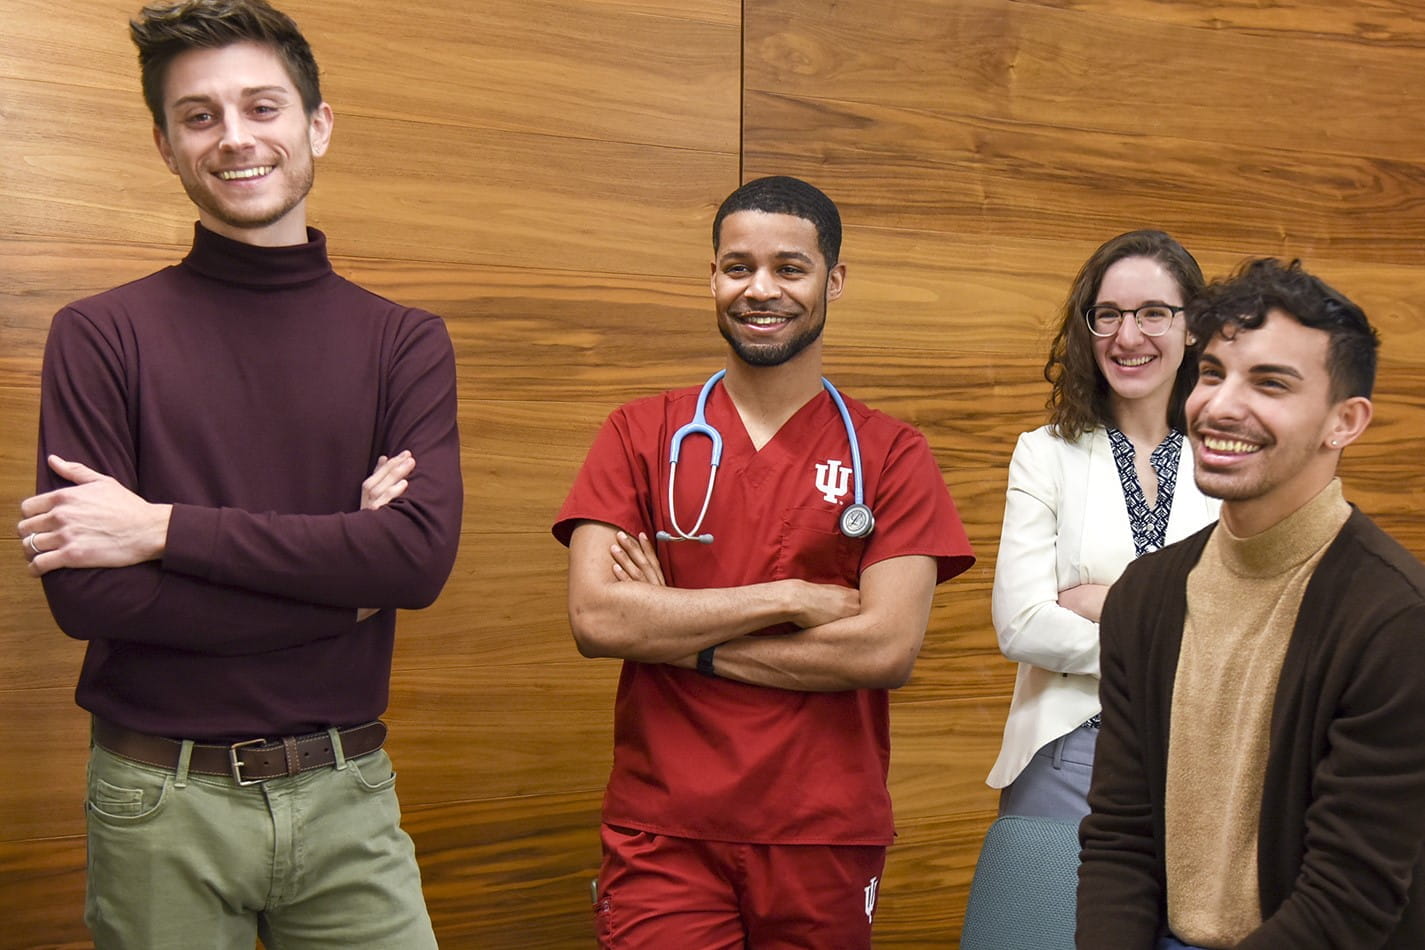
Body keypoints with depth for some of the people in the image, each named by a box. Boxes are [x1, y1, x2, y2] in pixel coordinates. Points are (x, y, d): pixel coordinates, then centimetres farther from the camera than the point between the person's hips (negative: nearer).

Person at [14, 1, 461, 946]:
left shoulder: (405, 342, 3)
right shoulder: (102, 335, -3)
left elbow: (422, 552, -12)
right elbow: (85, 591, -13)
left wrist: (165, 528, -15)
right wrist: (343, 583, -12)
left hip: (346, 794, 2)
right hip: (164, 799, -1)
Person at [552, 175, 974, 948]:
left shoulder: (890, 455, 1)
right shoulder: (641, 436, 3)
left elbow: (889, 647, -12)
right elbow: (594, 617, -10)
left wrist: (681, 638, -10)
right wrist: (790, 599, -12)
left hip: (826, 844, 1)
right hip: (664, 839, 0)